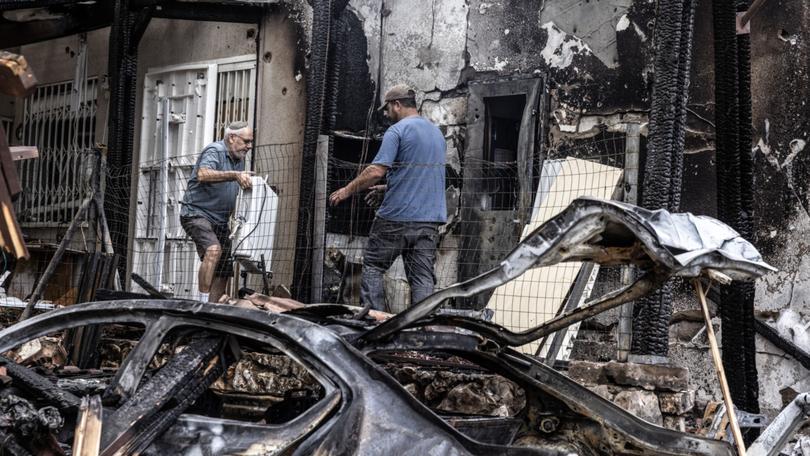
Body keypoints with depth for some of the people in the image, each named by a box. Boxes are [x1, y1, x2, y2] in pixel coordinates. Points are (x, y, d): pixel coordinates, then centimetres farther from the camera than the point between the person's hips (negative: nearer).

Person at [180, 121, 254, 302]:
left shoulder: (239, 159, 16)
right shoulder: (215, 151, -11)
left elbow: (242, 187, 27)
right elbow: (203, 175, -32)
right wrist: (234, 175, -41)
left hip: (219, 220, 9)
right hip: (197, 213, -9)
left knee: (224, 272, 6)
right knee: (213, 250, -33)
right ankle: (203, 303, -32)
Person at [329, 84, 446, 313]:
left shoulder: (397, 131, -7)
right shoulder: (438, 133, 17)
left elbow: (376, 171, -16)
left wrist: (347, 190, -4)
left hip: (396, 216, -6)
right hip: (430, 218, 6)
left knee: (373, 265, 7)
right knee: (423, 276, 4)